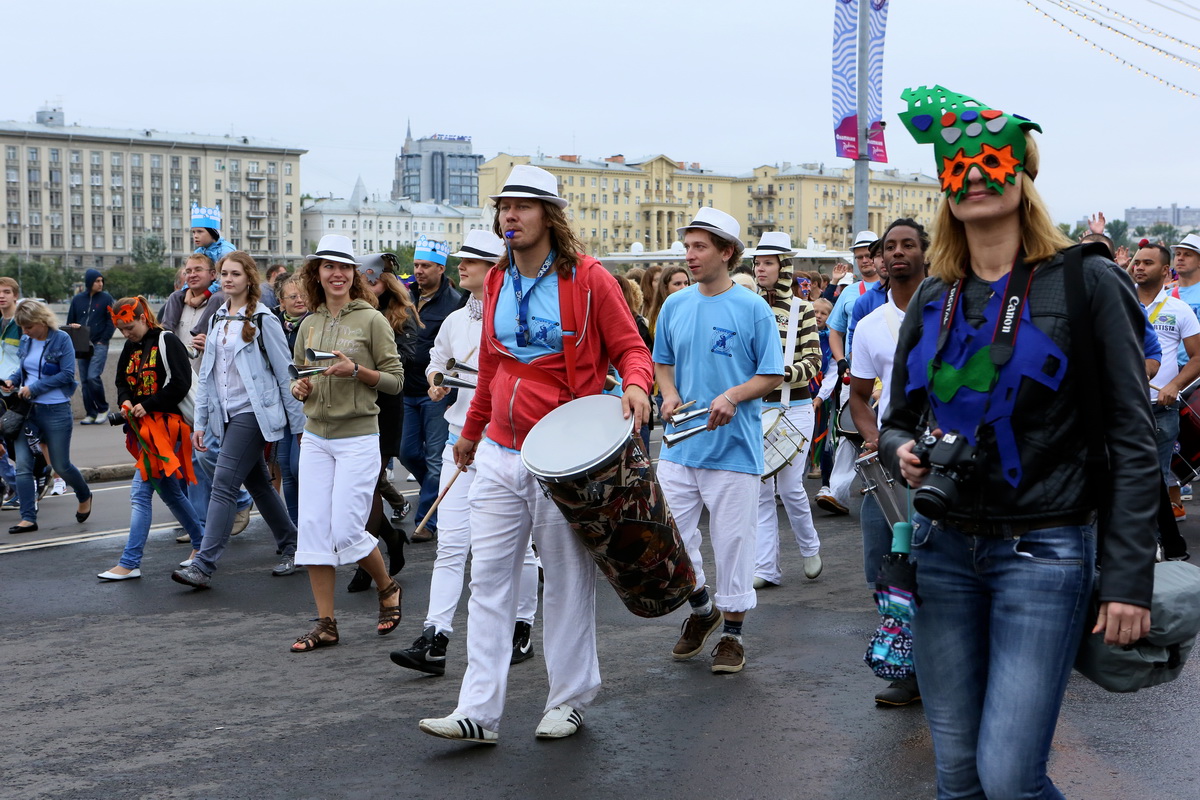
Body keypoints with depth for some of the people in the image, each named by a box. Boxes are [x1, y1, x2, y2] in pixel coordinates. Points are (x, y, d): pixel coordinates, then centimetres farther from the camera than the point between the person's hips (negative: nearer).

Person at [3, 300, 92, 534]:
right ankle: (28, 518, -1)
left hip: (55, 410, -5)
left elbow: (67, 374, -14)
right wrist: (13, 380, -3)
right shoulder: (26, 341, 7)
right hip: (28, 410, 5)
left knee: (61, 465, 5)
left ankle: (84, 497, 34)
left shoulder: (61, 339, -9)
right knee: (22, 465, -5)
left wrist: (34, 388, -19)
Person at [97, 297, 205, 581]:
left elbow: (181, 384, -16)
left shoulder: (166, 342, -10)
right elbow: (122, 383, 22)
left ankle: (130, 562, -7)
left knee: (141, 492, -11)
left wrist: (147, 405, -15)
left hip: (167, 425, -9)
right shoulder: (130, 348, 14)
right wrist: (125, 402, 1)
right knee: (169, 491, 16)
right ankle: (201, 542, 30)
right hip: (144, 428, 9)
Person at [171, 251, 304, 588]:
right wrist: (200, 422, 12)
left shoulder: (263, 320, -7)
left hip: (252, 412, -7)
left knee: (224, 484, -13)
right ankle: (290, 546, 25)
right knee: (258, 483, 13)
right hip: (226, 414, 7)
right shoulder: (217, 320, 14)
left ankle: (204, 564, -14)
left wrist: (299, 421, -6)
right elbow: (206, 374, 16)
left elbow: (285, 373, -6)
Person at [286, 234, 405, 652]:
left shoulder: (372, 319, -4)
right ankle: (325, 623, 9)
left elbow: (395, 380, -3)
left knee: (347, 530, -7)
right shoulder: (309, 324, 11)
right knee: (312, 528, 1)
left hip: (358, 437, -5)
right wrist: (299, 389, -1)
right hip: (315, 437, 5)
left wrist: (356, 371, -18)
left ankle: (388, 589, 22)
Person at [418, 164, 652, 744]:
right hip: (500, 455, 5)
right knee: (489, 578, 1)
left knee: (567, 581, 6)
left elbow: (630, 348, -3)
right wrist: (471, 432, 29)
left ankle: (570, 700, 20)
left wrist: (635, 385, -26)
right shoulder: (496, 282, 11)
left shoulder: (587, 280, -6)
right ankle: (479, 712, 4)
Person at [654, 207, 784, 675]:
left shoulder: (753, 309, -5)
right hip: (680, 445, 4)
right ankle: (701, 609, 29)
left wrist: (732, 396, -20)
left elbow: (772, 375, -3)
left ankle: (732, 633, 20)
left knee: (733, 542, 3)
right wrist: (669, 394, -3)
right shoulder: (674, 306, 7)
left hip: (734, 447, -4)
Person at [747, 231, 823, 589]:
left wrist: (781, 372, -21)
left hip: (793, 408, -3)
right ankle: (766, 568, 10)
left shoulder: (801, 310, -3)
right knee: (760, 489, 3)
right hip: (754, 408, 3)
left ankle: (810, 547, 26)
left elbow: (813, 362, -6)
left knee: (789, 486, -1)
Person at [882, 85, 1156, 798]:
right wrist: (902, 452, -8)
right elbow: (899, 418, 17)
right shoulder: (933, 299, 9)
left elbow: (1133, 440, -6)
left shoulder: (1085, 282, -5)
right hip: (943, 546, 5)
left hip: (1043, 551, -4)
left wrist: (1129, 578, -12)